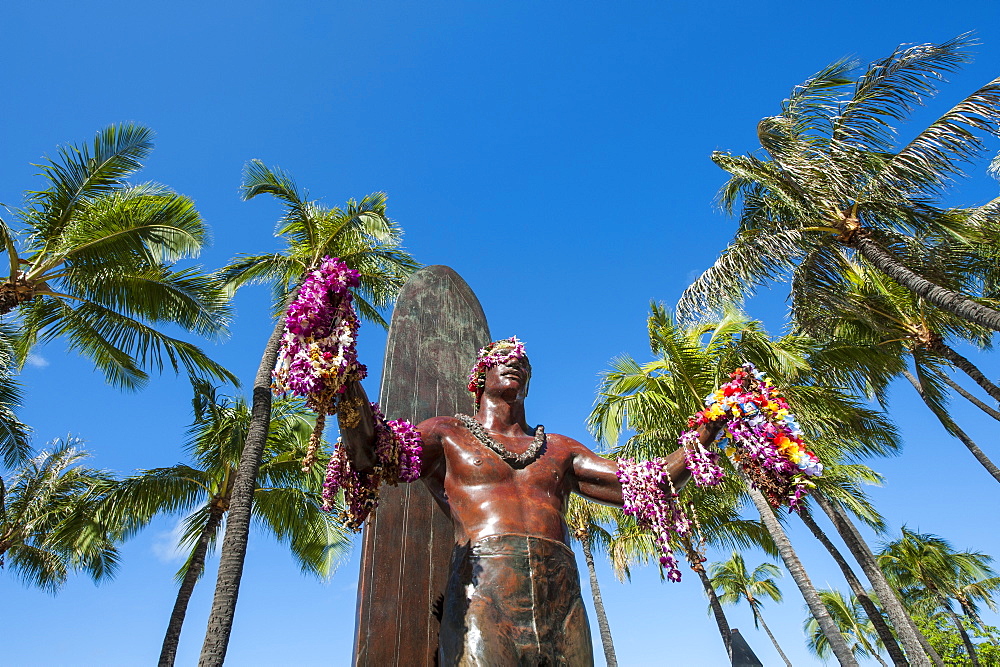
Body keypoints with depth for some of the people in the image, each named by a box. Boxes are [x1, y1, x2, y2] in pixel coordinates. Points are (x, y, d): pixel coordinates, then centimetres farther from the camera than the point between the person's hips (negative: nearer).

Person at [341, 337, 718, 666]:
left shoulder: (560, 450, 24)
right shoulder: (448, 434, 17)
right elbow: (369, 451, 0)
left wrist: (707, 432, 10)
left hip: (564, 607, 4)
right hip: (482, 594, -3)